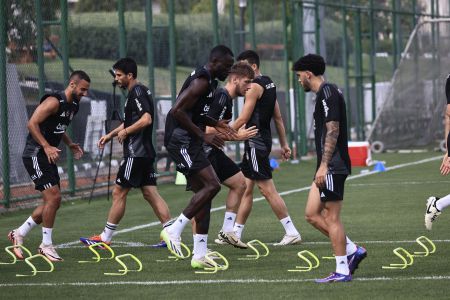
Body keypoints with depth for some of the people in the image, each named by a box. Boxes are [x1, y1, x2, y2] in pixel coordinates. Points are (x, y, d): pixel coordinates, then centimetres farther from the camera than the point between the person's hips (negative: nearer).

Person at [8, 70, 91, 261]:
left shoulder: (73, 106, 12)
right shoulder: (54, 102, -18)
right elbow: (32, 123, -24)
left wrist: (70, 144, 11)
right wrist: (47, 147, -30)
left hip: (48, 157, 10)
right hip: (35, 155, -10)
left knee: (53, 202, 8)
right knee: (53, 196, -16)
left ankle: (19, 234, 20)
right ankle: (46, 245, -5)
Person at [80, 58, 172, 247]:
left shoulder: (137, 92, -13)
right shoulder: (137, 92, 18)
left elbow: (146, 119, -25)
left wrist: (125, 132, -14)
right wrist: (110, 135, 28)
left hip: (136, 153, -10)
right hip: (146, 152, 10)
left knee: (119, 193, -2)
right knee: (150, 193, 7)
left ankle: (105, 238, 5)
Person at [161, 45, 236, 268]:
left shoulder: (208, 81, 18)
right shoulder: (201, 81, -15)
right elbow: (177, 111, -24)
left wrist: (214, 124, 15)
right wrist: (203, 135, -21)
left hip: (189, 142, 11)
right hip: (181, 140, -11)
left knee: (203, 193, 8)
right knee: (212, 185, -17)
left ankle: (199, 256, 9)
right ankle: (174, 230, -13)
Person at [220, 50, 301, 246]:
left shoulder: (254, 86, -13)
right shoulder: (269, 83, 15)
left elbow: (243, 119, -16)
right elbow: (278, 117, 18)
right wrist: (284, 144, 20)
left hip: (255, 141, -10)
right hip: (264, 140, 10)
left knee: (267, 189, -8)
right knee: (246, 188, 12)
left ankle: (292, 233, -8)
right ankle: (235, 233, 16)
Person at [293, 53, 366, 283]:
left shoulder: (327, 93, -13)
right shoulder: (325, 93, 18)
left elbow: (332, 131, -20)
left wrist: (323, 166, -23)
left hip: (332, 167, -10)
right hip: (329, 167, 10)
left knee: (331, 218, -6)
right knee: (312, 214, 11)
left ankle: (342, 271, -2)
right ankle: (353, 251, 13)